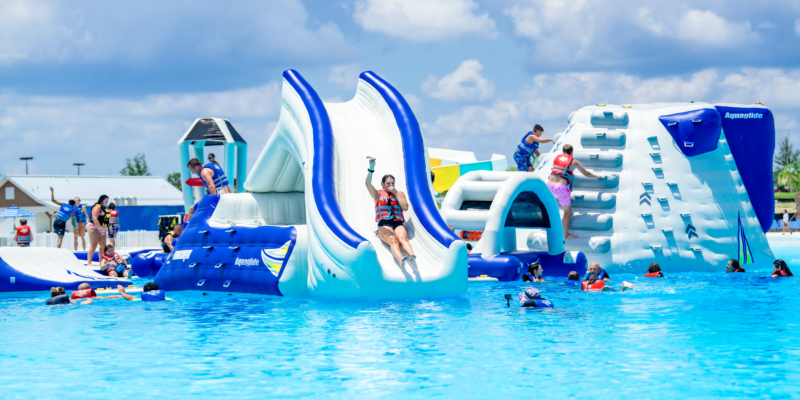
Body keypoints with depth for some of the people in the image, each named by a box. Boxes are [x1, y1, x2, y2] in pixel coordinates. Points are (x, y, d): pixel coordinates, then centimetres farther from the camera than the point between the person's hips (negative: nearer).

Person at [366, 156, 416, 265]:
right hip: (384, 225, -2)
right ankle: (400, 259, -63)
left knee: (403, 238, -33)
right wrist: (371, 168, -13)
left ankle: (411, 255, -62)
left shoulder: (400, 194, 23)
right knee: (393, 240, -34)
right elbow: (368, 183, 0)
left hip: (398, 224, 2)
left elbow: (405, 207, 6)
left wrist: (395, 193, 5)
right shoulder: (378, 194, 18)